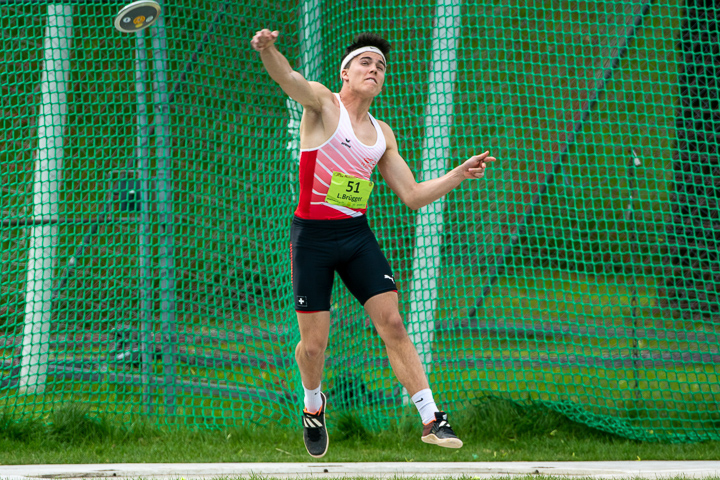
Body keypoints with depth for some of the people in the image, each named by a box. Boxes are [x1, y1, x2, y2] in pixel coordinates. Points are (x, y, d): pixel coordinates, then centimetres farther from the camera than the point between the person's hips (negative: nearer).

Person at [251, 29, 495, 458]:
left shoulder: (383, 135, 12)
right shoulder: (323, 104, -4)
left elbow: (412, 196, 16)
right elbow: (287, 78, -26)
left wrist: (460, 174, 3)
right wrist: (268, 50, -49)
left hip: (357, 235, 4)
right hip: (313, 236, -4)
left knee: (393, 325, -7)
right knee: (313, 343, -2)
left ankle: (431, 421, -6)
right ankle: (314, 403, 30)